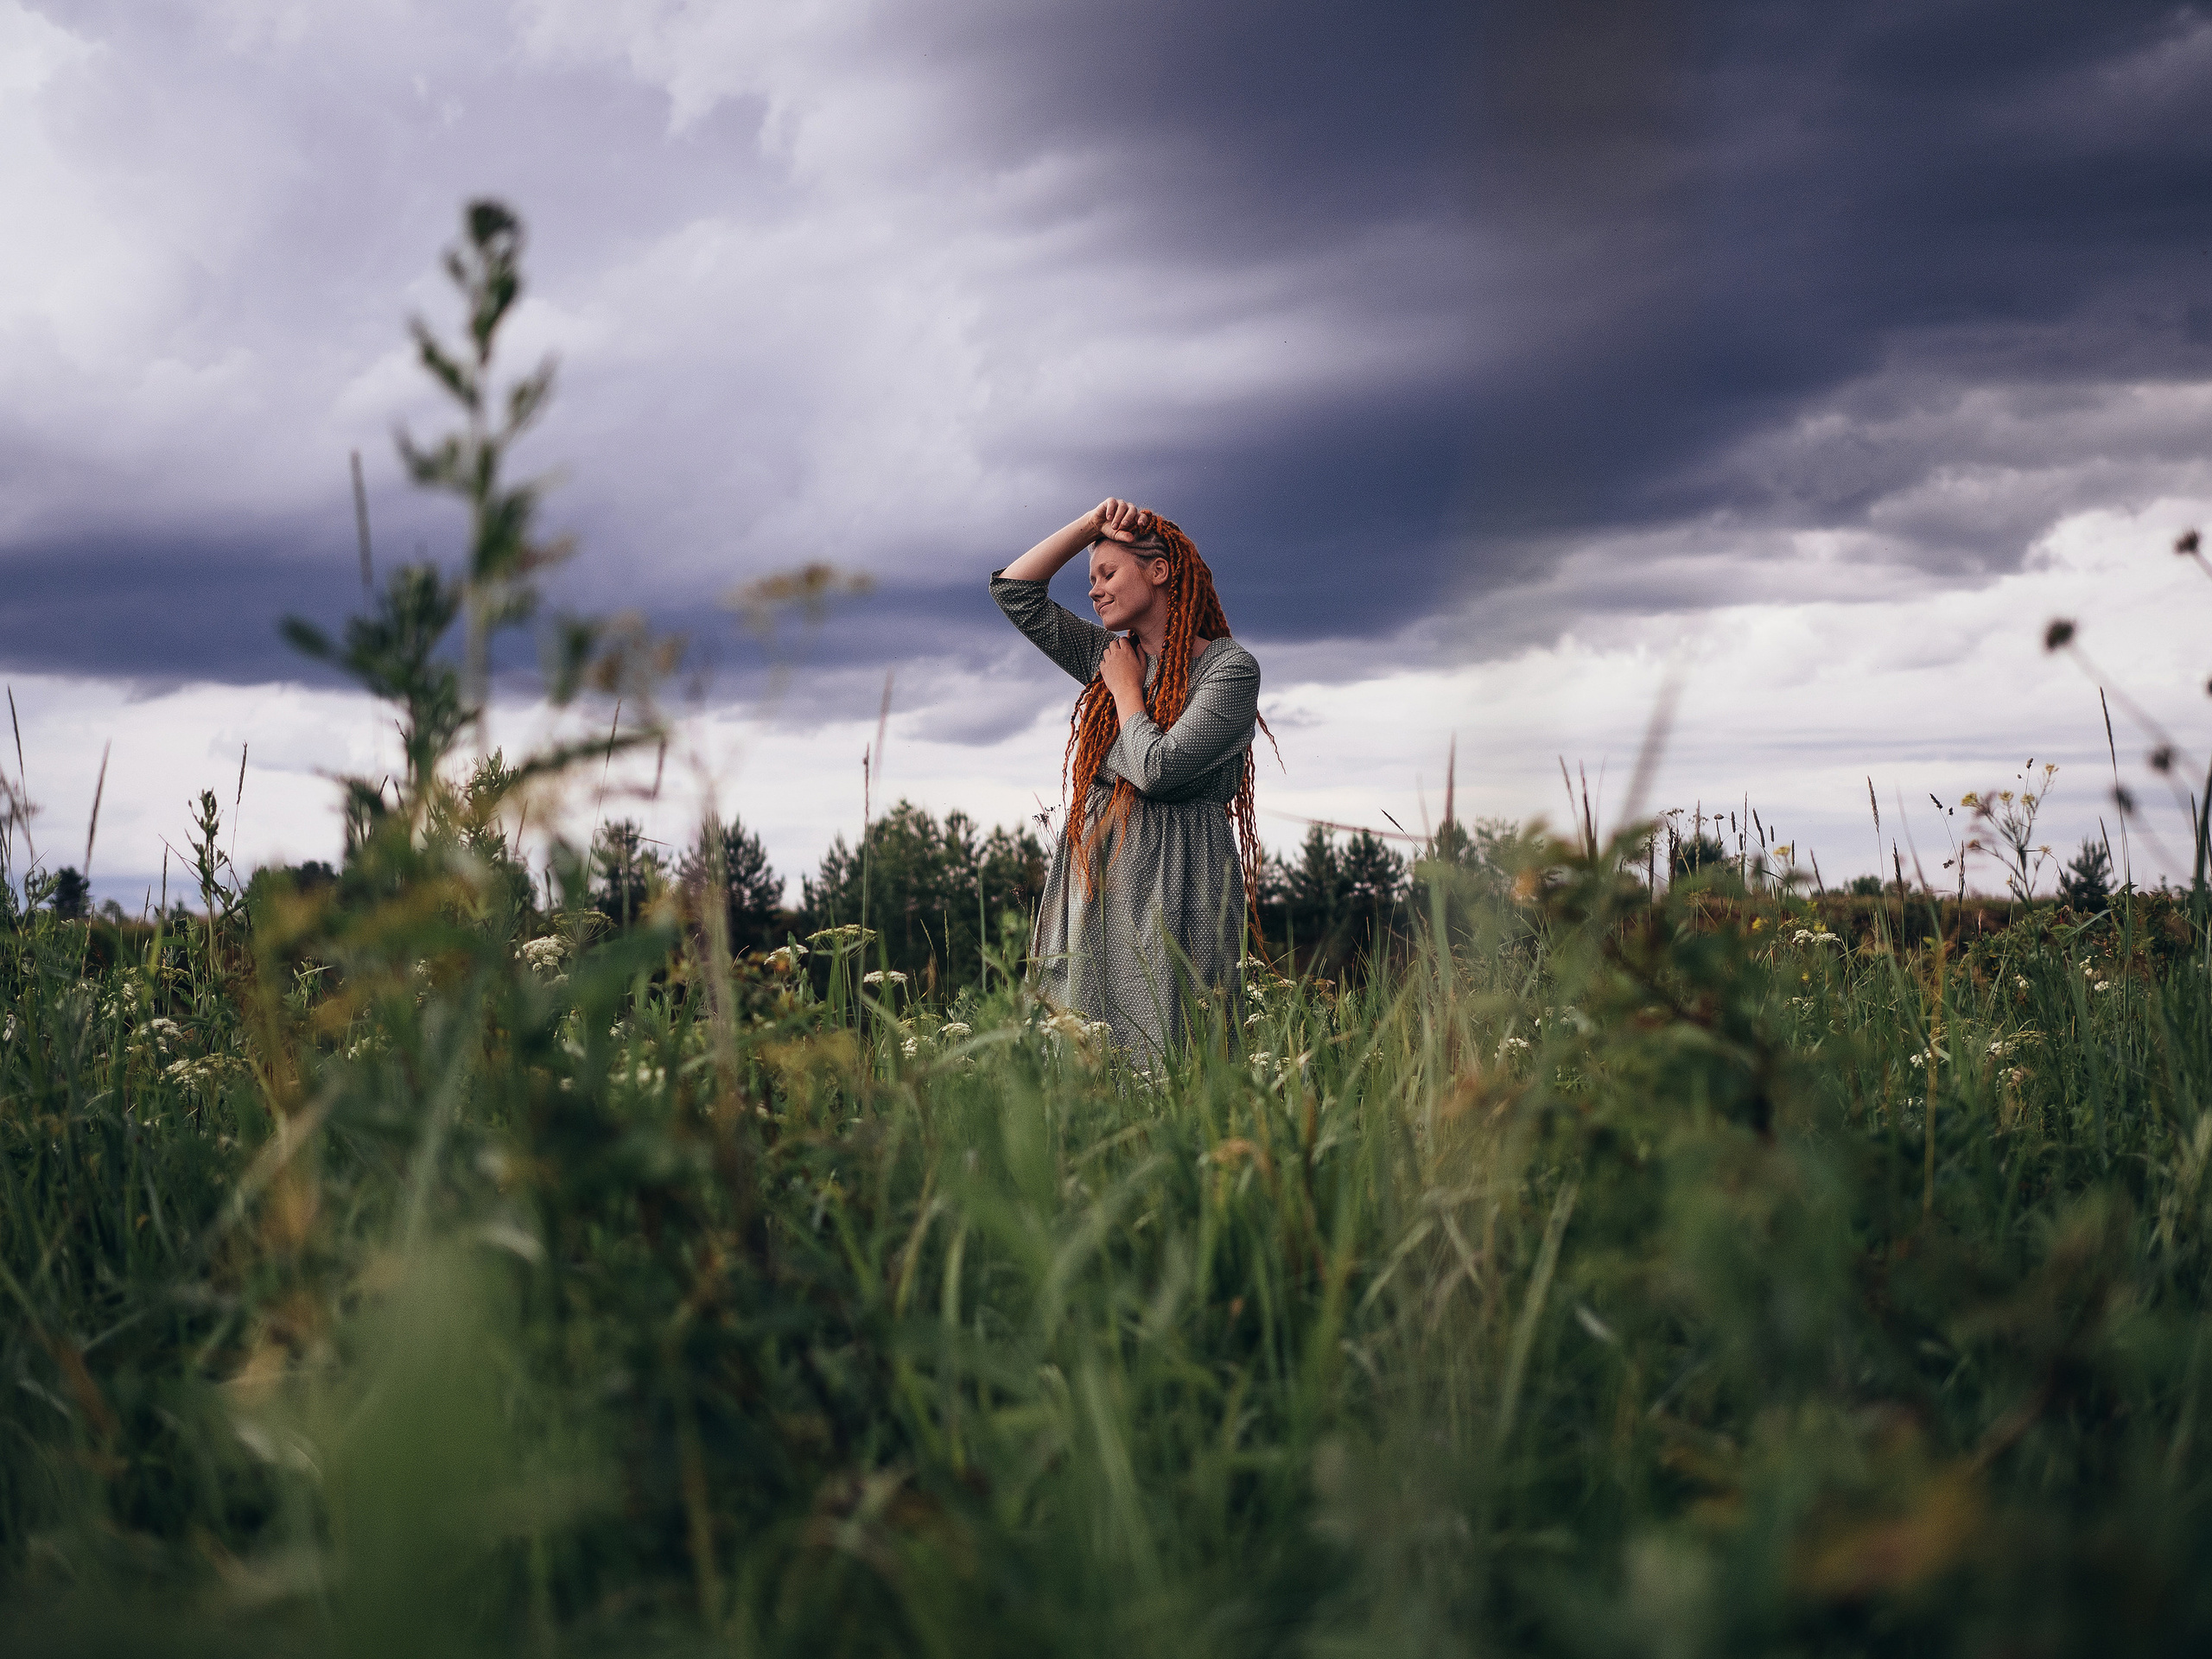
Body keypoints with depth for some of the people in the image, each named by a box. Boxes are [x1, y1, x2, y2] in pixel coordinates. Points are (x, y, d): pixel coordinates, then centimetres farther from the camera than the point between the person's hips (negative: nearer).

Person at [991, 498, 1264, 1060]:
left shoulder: (1230, 668, -5)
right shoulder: (1109, 655, 16)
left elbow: (1157, 768, -17)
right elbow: (1014, 589, 17)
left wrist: (1126, 689, -1)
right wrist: (1092, 523, 10)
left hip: (1172, 890, -6)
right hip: (1092, 882, 7)